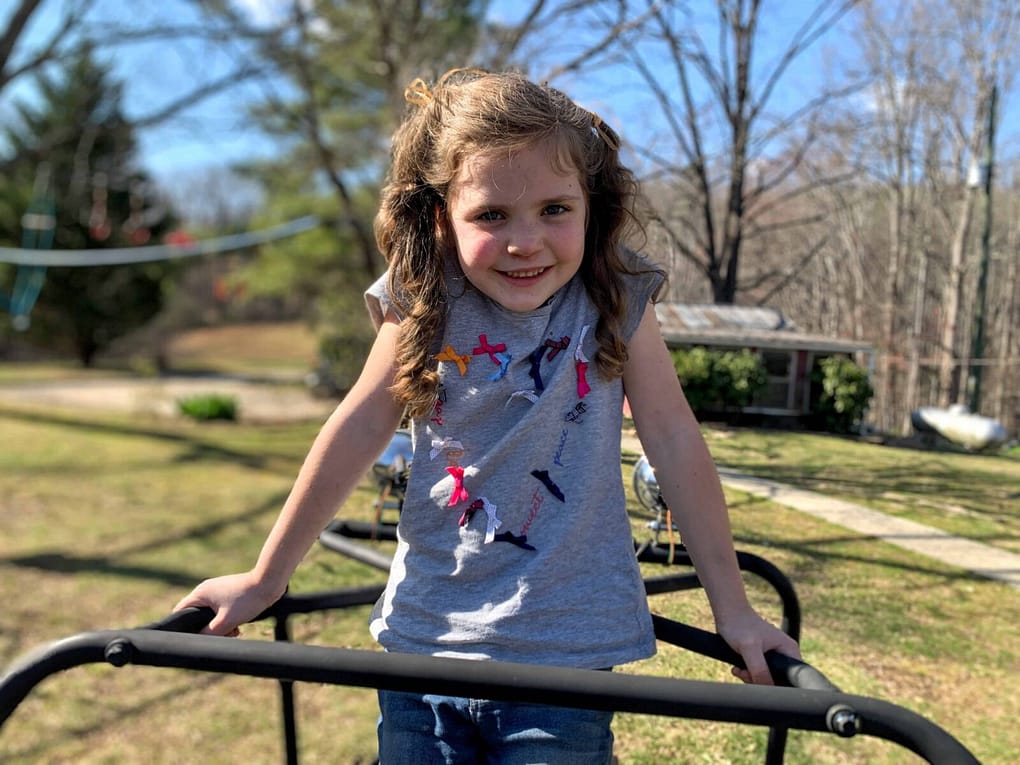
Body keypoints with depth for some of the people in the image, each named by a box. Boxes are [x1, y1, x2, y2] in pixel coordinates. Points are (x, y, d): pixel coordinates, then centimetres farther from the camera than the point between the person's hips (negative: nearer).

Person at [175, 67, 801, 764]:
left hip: (564, 657, -1)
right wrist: (265, 578, 3)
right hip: (422, 637, 2)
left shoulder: (615, 303, -9)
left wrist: (732, 609, -3)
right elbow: (359, 431, -2)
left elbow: (675, 445, -6)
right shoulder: (424, 308, -7)